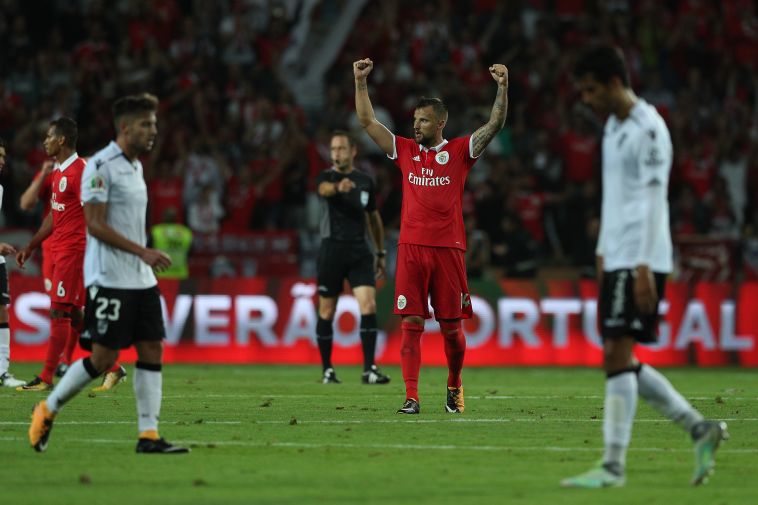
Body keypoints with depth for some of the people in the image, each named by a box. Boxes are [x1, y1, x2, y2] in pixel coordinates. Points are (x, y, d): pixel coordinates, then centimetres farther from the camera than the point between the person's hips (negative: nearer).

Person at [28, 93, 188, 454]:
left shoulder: (135, 167, 15)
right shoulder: (101, 166, -12)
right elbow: (95, 224, -18)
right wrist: (143, 252, -23)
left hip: (140, 280, 9)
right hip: (109, 281, -9)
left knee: (152, 350, 1)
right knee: (103, 358, -7)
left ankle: (148, 435, 2)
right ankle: (46, 411, 11)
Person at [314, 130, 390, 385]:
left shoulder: (365, 182, 9)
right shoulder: (325, 177, -3)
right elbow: (324, 189, -29)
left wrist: (381, 253, 21)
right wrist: (339, 187, -53)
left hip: (359, 252, 2)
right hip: (331, 251, -2)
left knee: (369, 305, -13)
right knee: (327, 312, 3)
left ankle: (369, 369, -13)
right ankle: (327, 370, 17)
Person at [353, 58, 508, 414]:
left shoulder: (460, 152, 5)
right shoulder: (405, 151, 11)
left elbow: (495, 125, -3)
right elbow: (367, 121, 10)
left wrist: (502, 87, -14)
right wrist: (360, 82, 3)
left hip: (448, 249, -1)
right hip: (411, 249, 1)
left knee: (451, 327, 4)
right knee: (411, 324, -5)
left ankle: (454, 386, 26)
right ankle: (411, 397, -7)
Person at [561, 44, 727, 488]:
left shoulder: (647, 128, -13)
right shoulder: (614, 127, 17)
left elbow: (653, 201, -18)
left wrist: (643, 267, -22)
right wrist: (603, 253, 21)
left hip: (640, 262, -10)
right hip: (617, 260, 10)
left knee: (617, 357, -11)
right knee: (622, 362, 8)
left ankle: (614, 466, -10)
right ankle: (700, 429, 15)